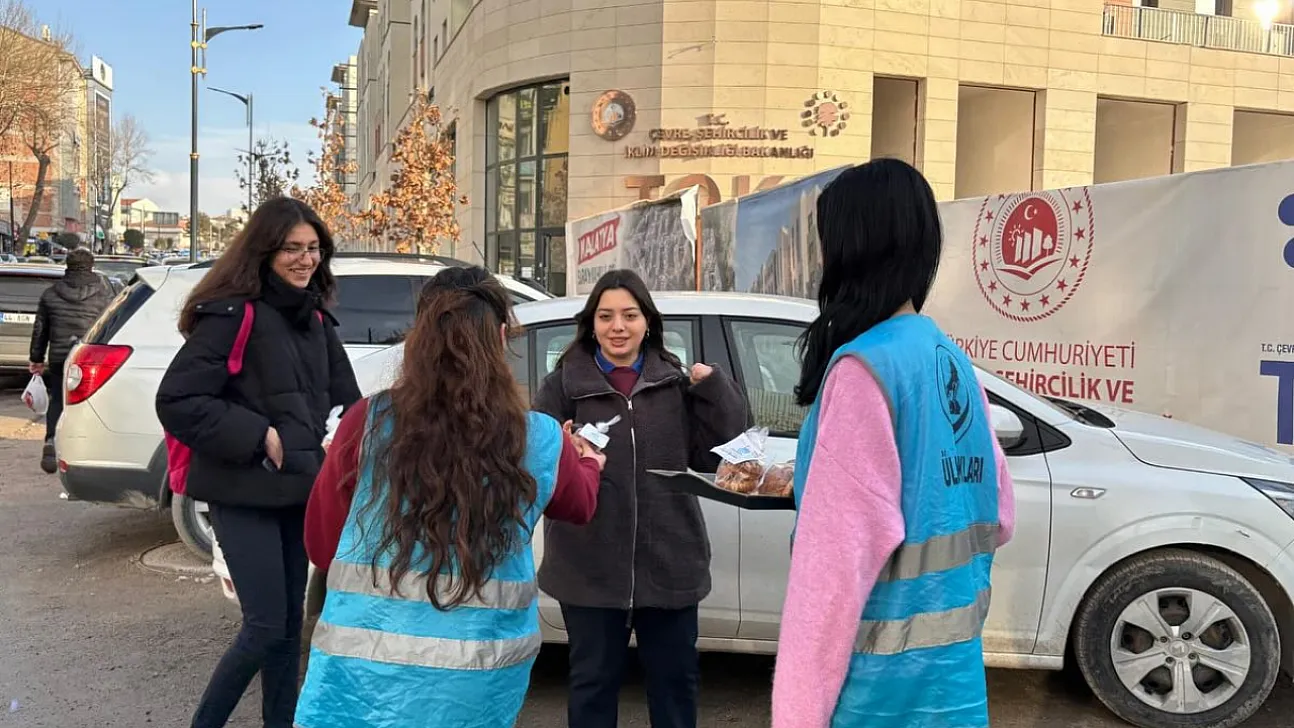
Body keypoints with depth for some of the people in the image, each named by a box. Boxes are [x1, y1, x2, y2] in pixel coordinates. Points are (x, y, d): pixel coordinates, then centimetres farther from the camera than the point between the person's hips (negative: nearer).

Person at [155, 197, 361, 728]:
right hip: (245, 494, -7)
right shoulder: (232, 315, -13)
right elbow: (176, 401, -17)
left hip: (299, 490, 7)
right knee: (266, 626, -5)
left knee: (289, 623, 14)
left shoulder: (315, 320, 10)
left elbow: (345, 401, 15)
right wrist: (258, 436, -20)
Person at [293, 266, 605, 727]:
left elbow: (321, 544, 5)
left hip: (364, 667, -1)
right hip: (482, 678, 2)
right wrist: (589, 463, 42)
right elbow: (580, 505, 19)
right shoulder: (541, 441, -3)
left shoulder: (368, 422, -6)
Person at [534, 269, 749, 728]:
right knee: (593, 679, 13)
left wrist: (714, 389, -10)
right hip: (590, 565, -2)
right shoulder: (563, 384, -1)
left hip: (670, 561, 2)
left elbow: (715, 455, 1)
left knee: (675, 676, 17)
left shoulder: (677, 382, 5)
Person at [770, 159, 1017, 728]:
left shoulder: (864, 366, -19)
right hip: (952, 668, 7)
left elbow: (842, 556, -23)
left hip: (884, 680, -7)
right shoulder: (953, 361, 5)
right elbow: (998, 517, 12)